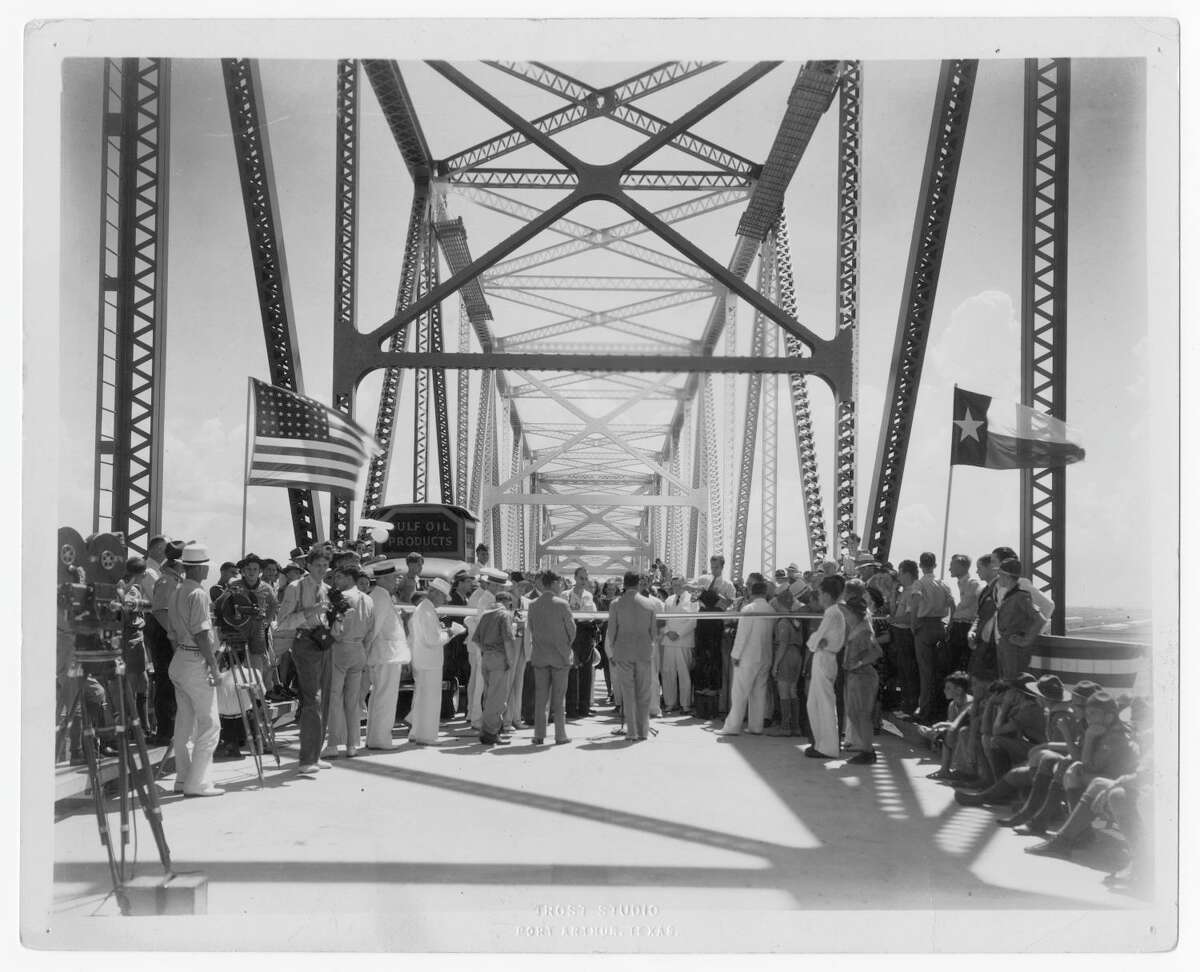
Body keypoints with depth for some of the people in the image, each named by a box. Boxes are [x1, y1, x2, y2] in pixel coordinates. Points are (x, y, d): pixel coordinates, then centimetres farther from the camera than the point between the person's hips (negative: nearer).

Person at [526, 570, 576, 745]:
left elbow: (531, 629, 6)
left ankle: (539, 735, 8)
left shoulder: (533, 606, 0)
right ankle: (560, 735, 6)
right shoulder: (561, 604, -11)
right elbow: (572, 629, -5)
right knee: (559, 697, 4)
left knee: (540, 697, 8)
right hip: (560, 656, -3)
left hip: (540, 656, 3)